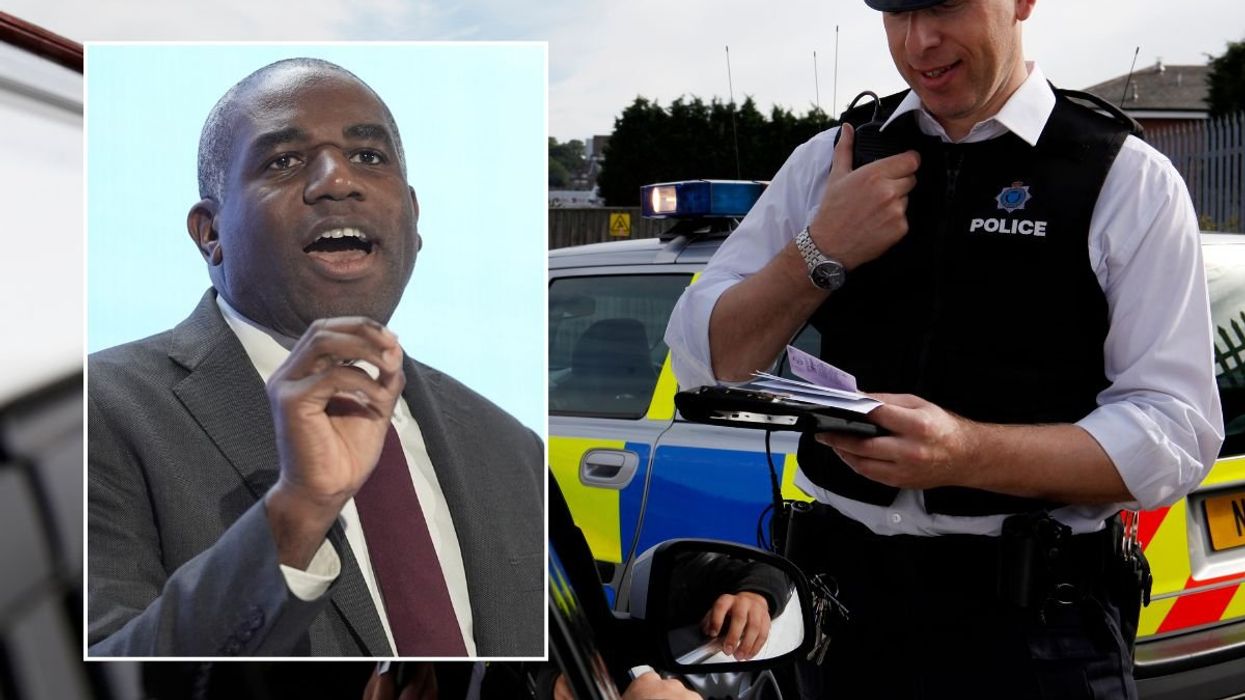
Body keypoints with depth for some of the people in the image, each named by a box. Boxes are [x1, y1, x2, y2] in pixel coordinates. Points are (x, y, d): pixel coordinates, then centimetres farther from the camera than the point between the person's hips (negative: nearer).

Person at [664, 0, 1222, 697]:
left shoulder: (1129, 180, -5)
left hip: (1031, 621, -3)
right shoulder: (829, 160, 6)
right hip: (844, 604, 4)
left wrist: (966, 452, -27)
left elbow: (1180, 430, -13)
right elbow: (702, 362, 5)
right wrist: (820, 253, -11)